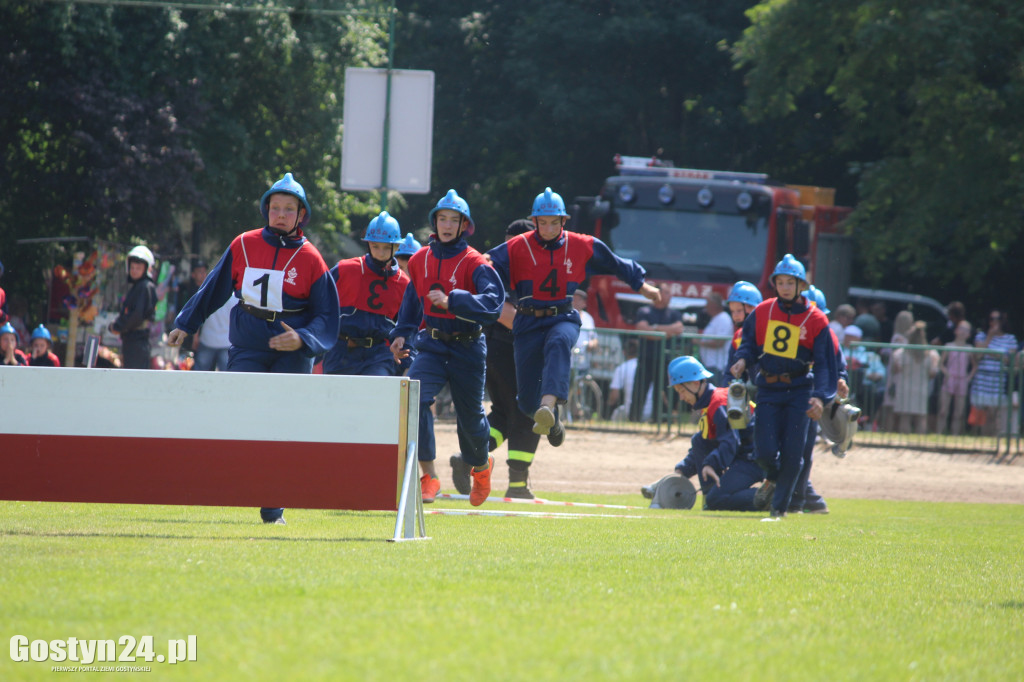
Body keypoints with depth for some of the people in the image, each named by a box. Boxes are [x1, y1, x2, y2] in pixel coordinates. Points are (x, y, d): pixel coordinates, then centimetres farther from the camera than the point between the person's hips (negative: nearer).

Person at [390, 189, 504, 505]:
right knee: (416, 399, -23)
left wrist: (451, 301, -37)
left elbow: (493, 301, -28)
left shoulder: (474, 263, -12)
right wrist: (402, 333, 20)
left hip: (467, 349, -3)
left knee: (470, 416, 10)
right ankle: (428, 476, -20)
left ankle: (481, 466, 44)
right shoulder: (420, 260, 4)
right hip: (432, 345, 3)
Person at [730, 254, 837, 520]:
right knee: (765, 449, -6)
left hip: (799, 391, -2)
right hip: (768, 388, 2)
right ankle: (772, 477, 29)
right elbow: (750, 342, 14)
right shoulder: (762, 312, 2)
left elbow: (825, 363, -6)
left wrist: (820, 396, -19)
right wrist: (743, 360, -9)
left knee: (792, 452, -5)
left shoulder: (815, 320, -6)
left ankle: (780, 505, 11)